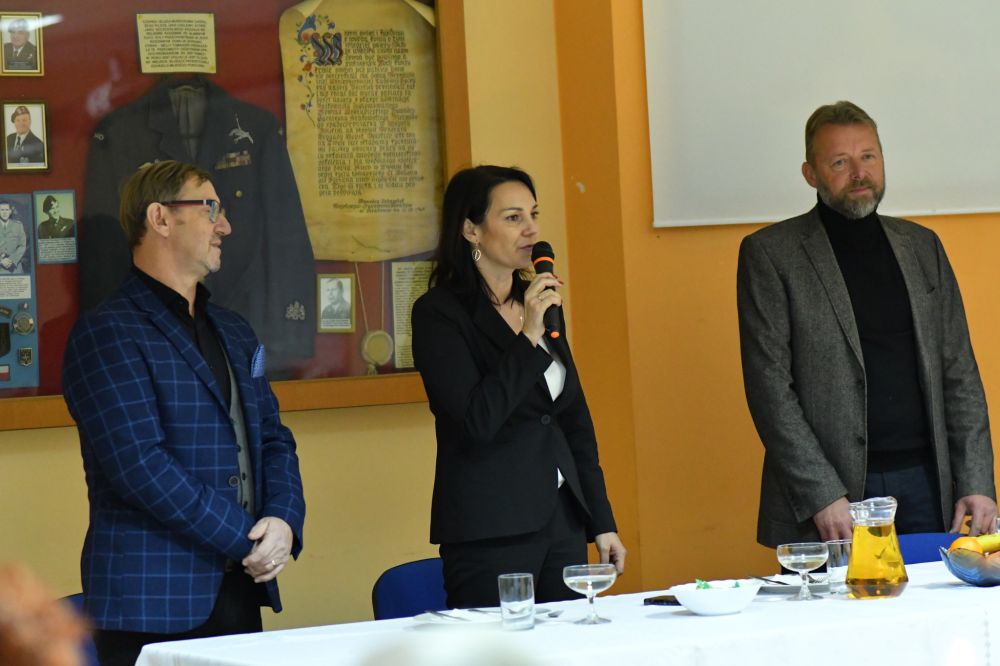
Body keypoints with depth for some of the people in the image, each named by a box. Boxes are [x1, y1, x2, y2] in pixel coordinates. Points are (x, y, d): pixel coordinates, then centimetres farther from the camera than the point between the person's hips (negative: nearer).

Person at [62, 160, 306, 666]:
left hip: (240, 589, 7)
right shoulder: (106, 334, -8)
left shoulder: (233, 333, 19)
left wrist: (284, 521, -4)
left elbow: (273, 439, 17)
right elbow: (139, 464, -17)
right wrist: (247, 540, -14)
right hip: (154, 602, -7)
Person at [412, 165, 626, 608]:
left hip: (562, 519, 7)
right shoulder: (438, 313, -7)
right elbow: (476, 421, -18)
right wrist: (528, 336, -20)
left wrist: (602, 522, 16)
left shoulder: (538, 302, 14)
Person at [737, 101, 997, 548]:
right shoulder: (770, 254, 0)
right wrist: (823, 496, -14)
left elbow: (960, 375, 13)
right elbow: (769, 387, -7)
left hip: (926, 486, 4)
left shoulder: (922, 247, 14)